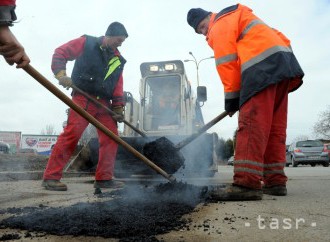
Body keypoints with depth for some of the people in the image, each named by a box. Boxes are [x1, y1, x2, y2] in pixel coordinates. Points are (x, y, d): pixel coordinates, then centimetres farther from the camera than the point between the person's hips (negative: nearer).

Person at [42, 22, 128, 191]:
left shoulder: (118, 60, 19)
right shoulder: (86, 43, 4)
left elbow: (118, 85, 15)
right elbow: (60, 53, 2)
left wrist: (118, 107, 5)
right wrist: (61, 74, -14)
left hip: (104, 103, 6)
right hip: (83, 98, -6)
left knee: (111, 137, 1)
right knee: (71, 134, -14)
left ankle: (104, 178, 9)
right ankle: (51, 177, -7)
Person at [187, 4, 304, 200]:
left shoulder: (220, 25, 5)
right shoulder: (238, 17, 33)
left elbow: (226, 64, -6)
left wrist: (231, 100, -1)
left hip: (263, 67, -10)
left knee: (251, 124, -18)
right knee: (275, 127, 6)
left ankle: (247, 184, -24)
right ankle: (275, 181, 9)